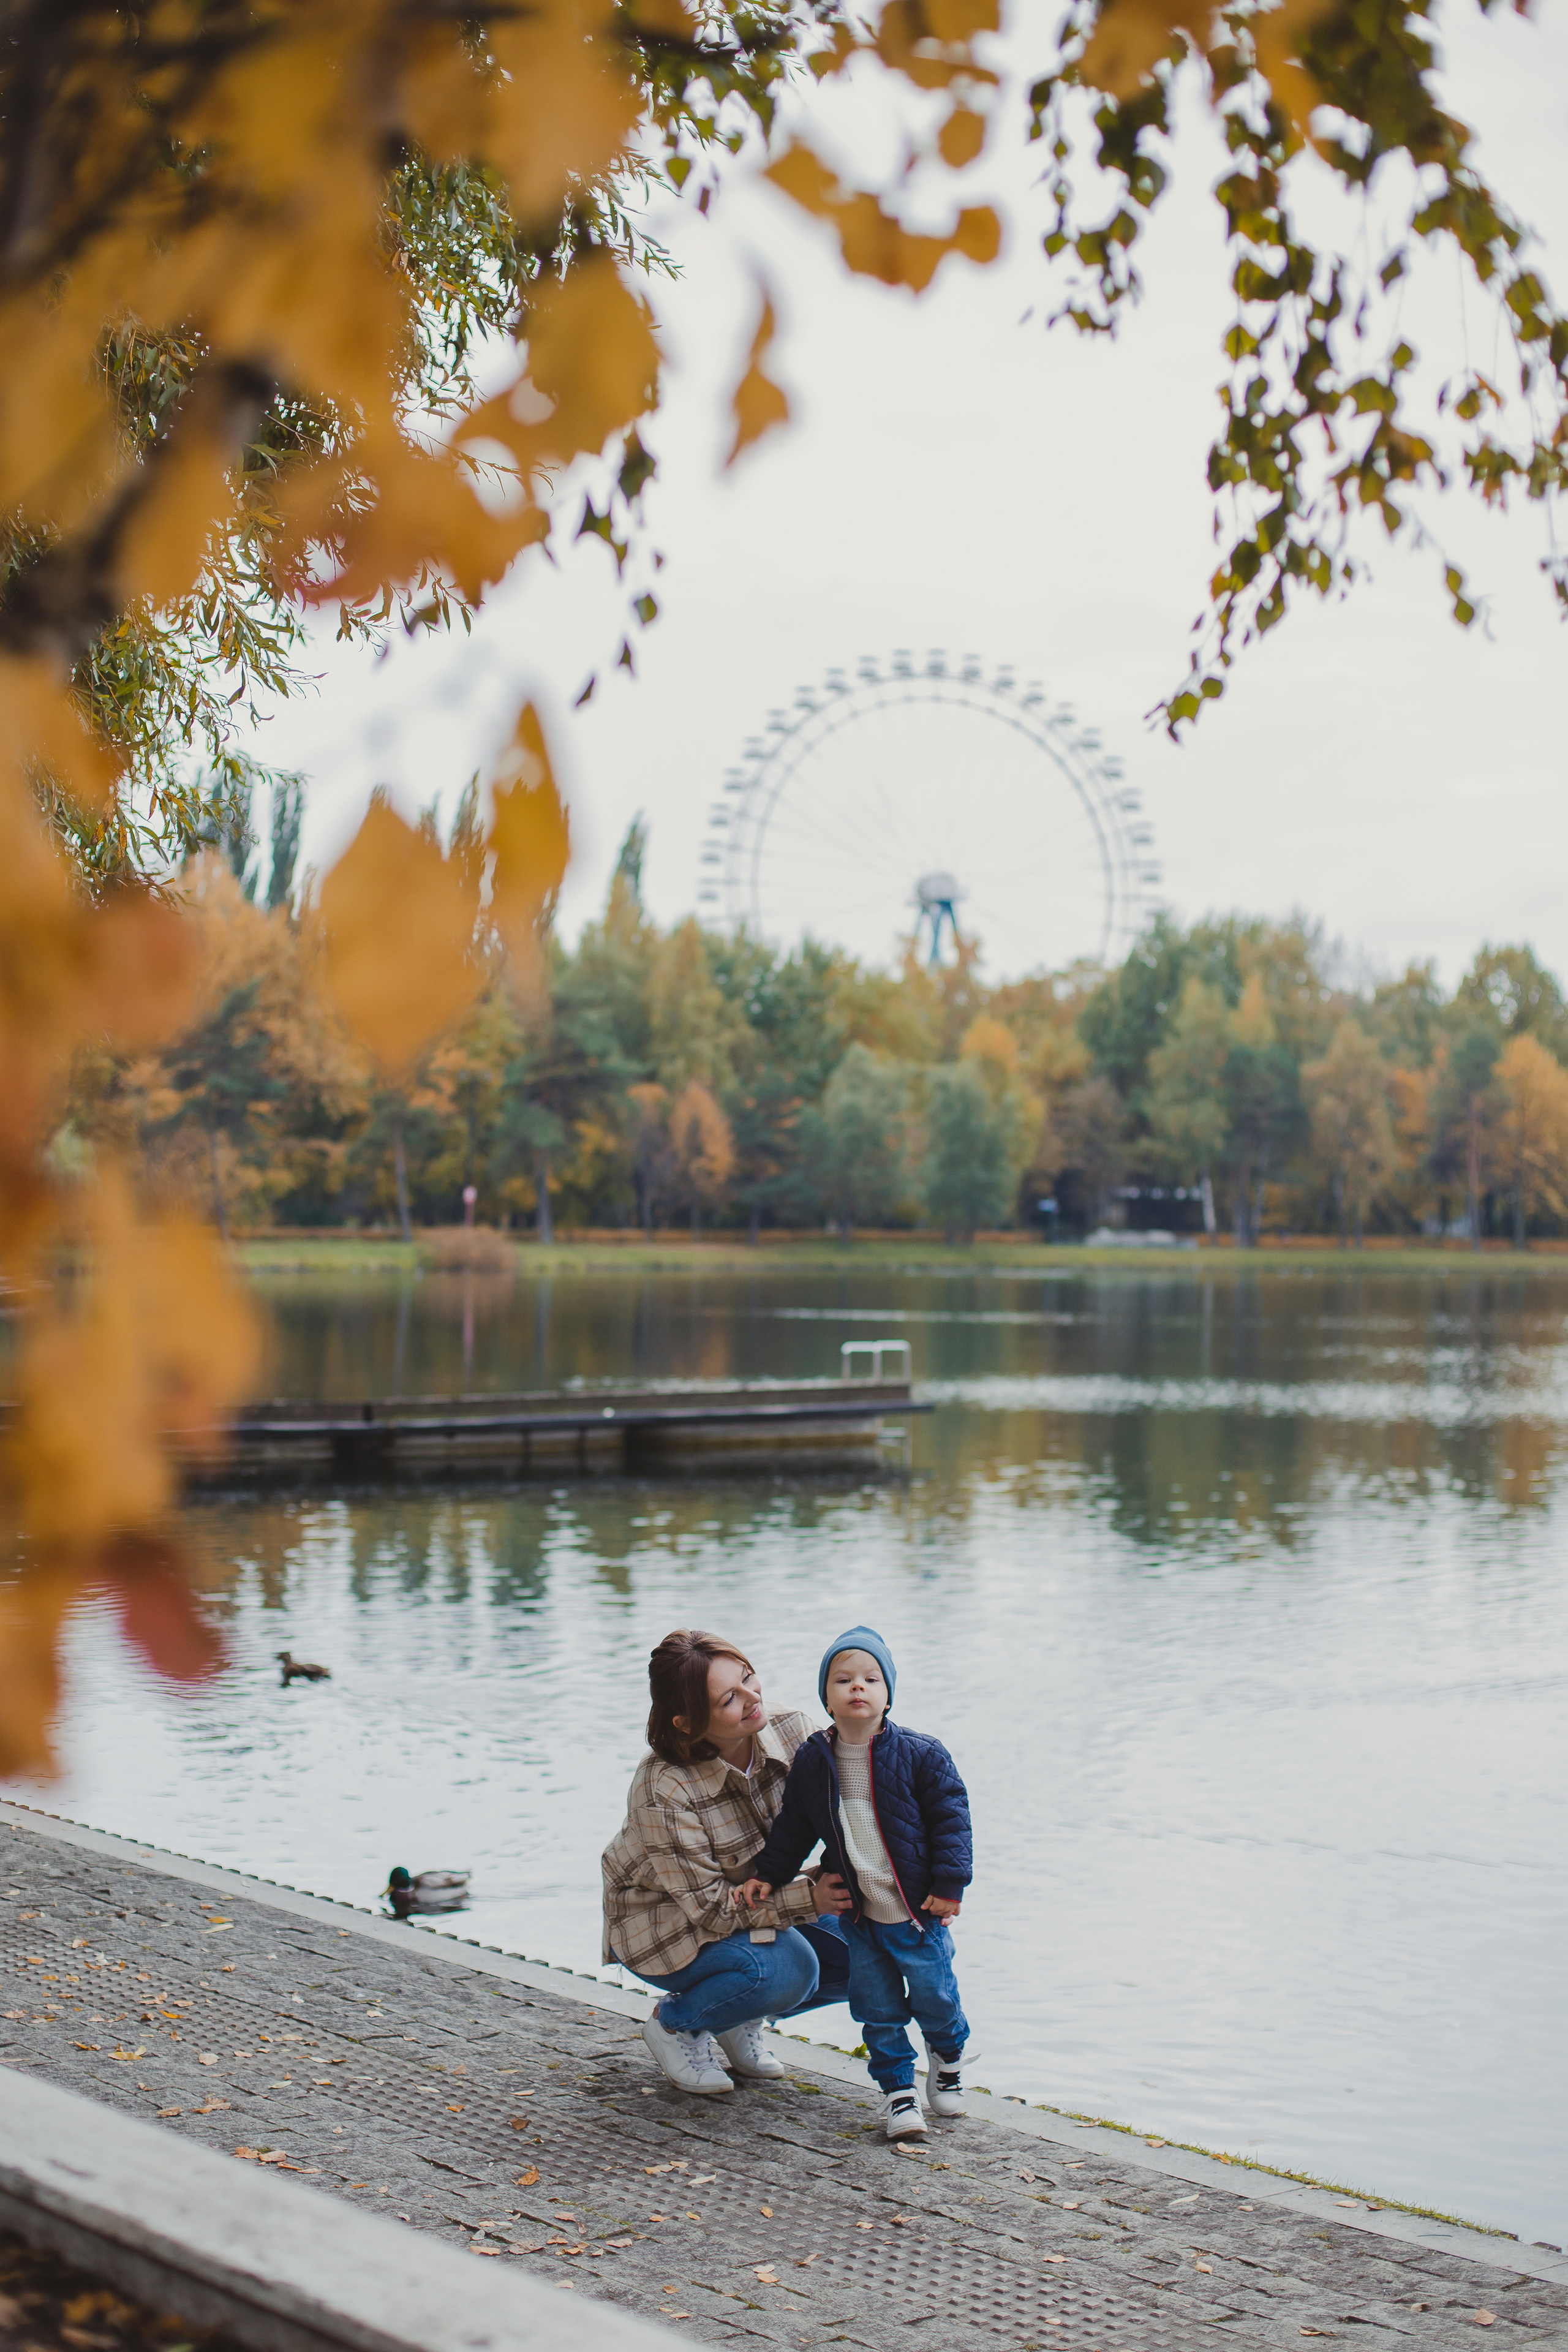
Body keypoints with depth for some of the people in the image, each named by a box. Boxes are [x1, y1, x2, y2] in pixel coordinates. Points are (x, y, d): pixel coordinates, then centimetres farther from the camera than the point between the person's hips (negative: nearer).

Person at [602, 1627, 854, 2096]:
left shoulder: (791, 1733, -19)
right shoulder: (664, 1790, -34)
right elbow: (710, 1906, -28)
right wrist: (809, 1897, -34)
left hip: (756, 1898, 6)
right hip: (664, 1925, -6)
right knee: (786, 1967, -30)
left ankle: (740, 2020, 12)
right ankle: (676, 2023, -2)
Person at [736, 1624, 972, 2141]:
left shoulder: (920, 1754, -11)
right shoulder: (811, 1761, -2)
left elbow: (950, 1818, -7)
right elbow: (793, 1828, 11)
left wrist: (949, 1883, -11)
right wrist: (766, 1875, 7)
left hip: (919, 1909, -2)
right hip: (860, 1913, 2)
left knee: (933, 1993, 6)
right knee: (877, 2006, 4)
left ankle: (948, 2058, 35)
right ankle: (898, 2089, 19)